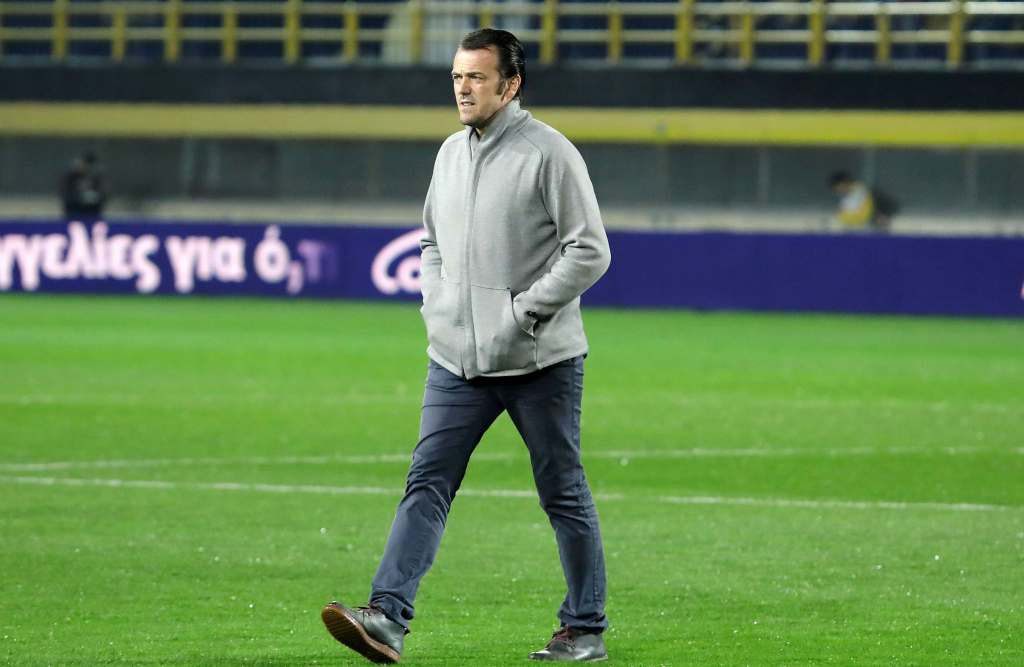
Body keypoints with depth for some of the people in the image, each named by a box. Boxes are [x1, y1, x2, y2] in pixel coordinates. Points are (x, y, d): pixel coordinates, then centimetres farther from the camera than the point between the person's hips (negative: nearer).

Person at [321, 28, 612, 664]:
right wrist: (436, 308, 10)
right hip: (457, 360, 6)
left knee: (564, 493, 4)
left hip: (541, 360, -6)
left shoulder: (550, 153, -9)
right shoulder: (451, 153, 12)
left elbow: (590, 251, -12)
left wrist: (524, 314, -16)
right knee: (427, 484, -6)